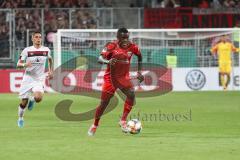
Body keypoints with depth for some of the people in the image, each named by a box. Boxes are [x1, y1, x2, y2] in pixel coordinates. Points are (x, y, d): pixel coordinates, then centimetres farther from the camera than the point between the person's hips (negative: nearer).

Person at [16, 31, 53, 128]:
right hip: (28, 78, -1)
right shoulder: (27, 50, -7)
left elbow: (50, 59, 23)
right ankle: (20, 118, 30)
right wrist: (24, 64, -28)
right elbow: (18, 64, -7)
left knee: (38, 98, -26)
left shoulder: (46, 50, 0)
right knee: (24, 102, 2)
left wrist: (51, 71, 17)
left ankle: (32, 100, 12)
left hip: (39, 80, 1)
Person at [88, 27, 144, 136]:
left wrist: (139, 72, 13)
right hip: (110, 77, -2)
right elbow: (100, 59, -23)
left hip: (124, 77, 2)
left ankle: (123, 121, -18)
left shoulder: (131, 47, -5)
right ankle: (95, 126, 24)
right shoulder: (111, 46, -15)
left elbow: (139, 56, 16)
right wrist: (108, 62, -45)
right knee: (104, 103, 1)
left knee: (131, 94, -26)